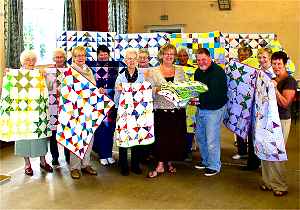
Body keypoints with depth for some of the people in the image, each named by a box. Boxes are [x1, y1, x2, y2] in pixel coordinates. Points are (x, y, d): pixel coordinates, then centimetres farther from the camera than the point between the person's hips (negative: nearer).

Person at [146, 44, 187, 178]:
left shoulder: (180, 70, 11)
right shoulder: (153, 72, 3)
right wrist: (157, 89, -21)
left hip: (177, 110, 3)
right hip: (161, 110, -3)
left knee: (175, 137, 8)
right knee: (161, 137, -4)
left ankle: (169, 162, 26)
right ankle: (160, 165, 8)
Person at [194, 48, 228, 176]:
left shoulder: (218, 72, -17)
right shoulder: (198, 72, 10)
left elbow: (216, 94, -26)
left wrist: (200, 98, -32)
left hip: (214, 109, -8)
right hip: (201, 108, 8)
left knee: (212, 139, -4)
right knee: (200, 136, 16)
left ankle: (214, 166, 12)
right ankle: (205, 161, 34)